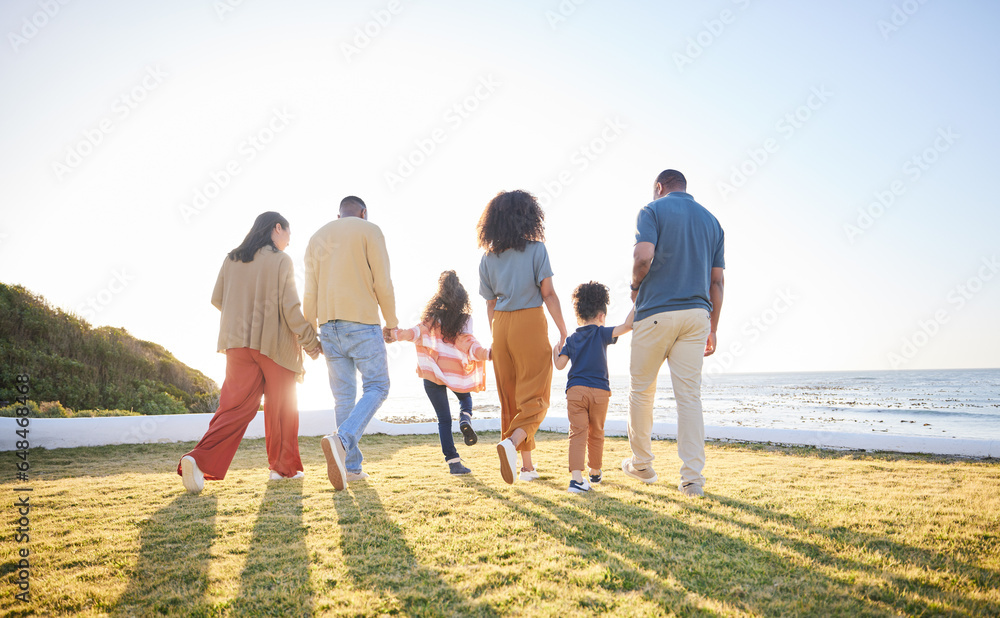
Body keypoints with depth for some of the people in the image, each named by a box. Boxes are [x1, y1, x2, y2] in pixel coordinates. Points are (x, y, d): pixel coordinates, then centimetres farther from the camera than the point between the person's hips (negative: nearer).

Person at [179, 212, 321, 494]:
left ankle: (199, 460, -13)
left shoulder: (231, 259, 8)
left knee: (235, 406, 4)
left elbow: (217, 299, 11)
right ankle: (284, 467, 20)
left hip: (237, 342, 4)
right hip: (275, 343, -4)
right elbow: (290, 307, -12)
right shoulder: (281, 260, -7)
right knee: (281, 408, 10)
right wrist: (310, 341, -5)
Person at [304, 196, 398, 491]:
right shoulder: (369, 230, 3)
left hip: (328, 326, 6)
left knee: (344, 396, 7)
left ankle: (351, 466, 6)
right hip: (362, 322, -5)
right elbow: (382, 282, -4)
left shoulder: (316, 238, 18)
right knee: (376, 387, -1)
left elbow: (310, 291, 14)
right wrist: (391, 322, 4)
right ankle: (342, 439, -23)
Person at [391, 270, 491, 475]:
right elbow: (468, 345, -15)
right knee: (465, 399, 29)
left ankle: (453, 461, 1)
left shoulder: (432, 314, -2)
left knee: (444, 419, 8)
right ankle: (465, 420, -5)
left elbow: (418, 332, -15)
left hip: (432, 372, 1)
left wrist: (396, 334, -14)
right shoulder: (465, 318, -4)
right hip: (456, 372, 0)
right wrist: (488, 354, -18)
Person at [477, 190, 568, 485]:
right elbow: (548, 294, -8)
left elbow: (490, 304, 10)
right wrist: (563, 331, -2)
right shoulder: (536, 249, -4)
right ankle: (511, 442, -24)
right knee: (535, 397, 2)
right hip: (530, 323, -4)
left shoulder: (489, 258, 6)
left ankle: (526, 465, 19)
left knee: (510, 399, 13)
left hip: (501, 326, 4)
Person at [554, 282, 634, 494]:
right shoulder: (602, 334, 3)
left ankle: (577, 477, -21)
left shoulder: (572, 339, 11)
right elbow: (627, 326, -11)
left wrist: (555, 352, 25)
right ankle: (595, 472, 33)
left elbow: (560, 365, 4)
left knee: (577, 433, -6)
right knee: (596, 433, 16)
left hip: (575, 390, 1)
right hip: (599, 391, -1)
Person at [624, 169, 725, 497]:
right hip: (697, 314, 4)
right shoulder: (712, 221, 17)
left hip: (656, 312, -4)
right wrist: (712, 329, 16)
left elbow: (643, 257, -16)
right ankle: (693, 479, 1)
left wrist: (635, 286, 4)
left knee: (641, 390, 12)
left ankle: (642, 464, 24)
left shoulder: (653, 210, 1)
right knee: (690, 396, 4)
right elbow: (716, 280, 13)